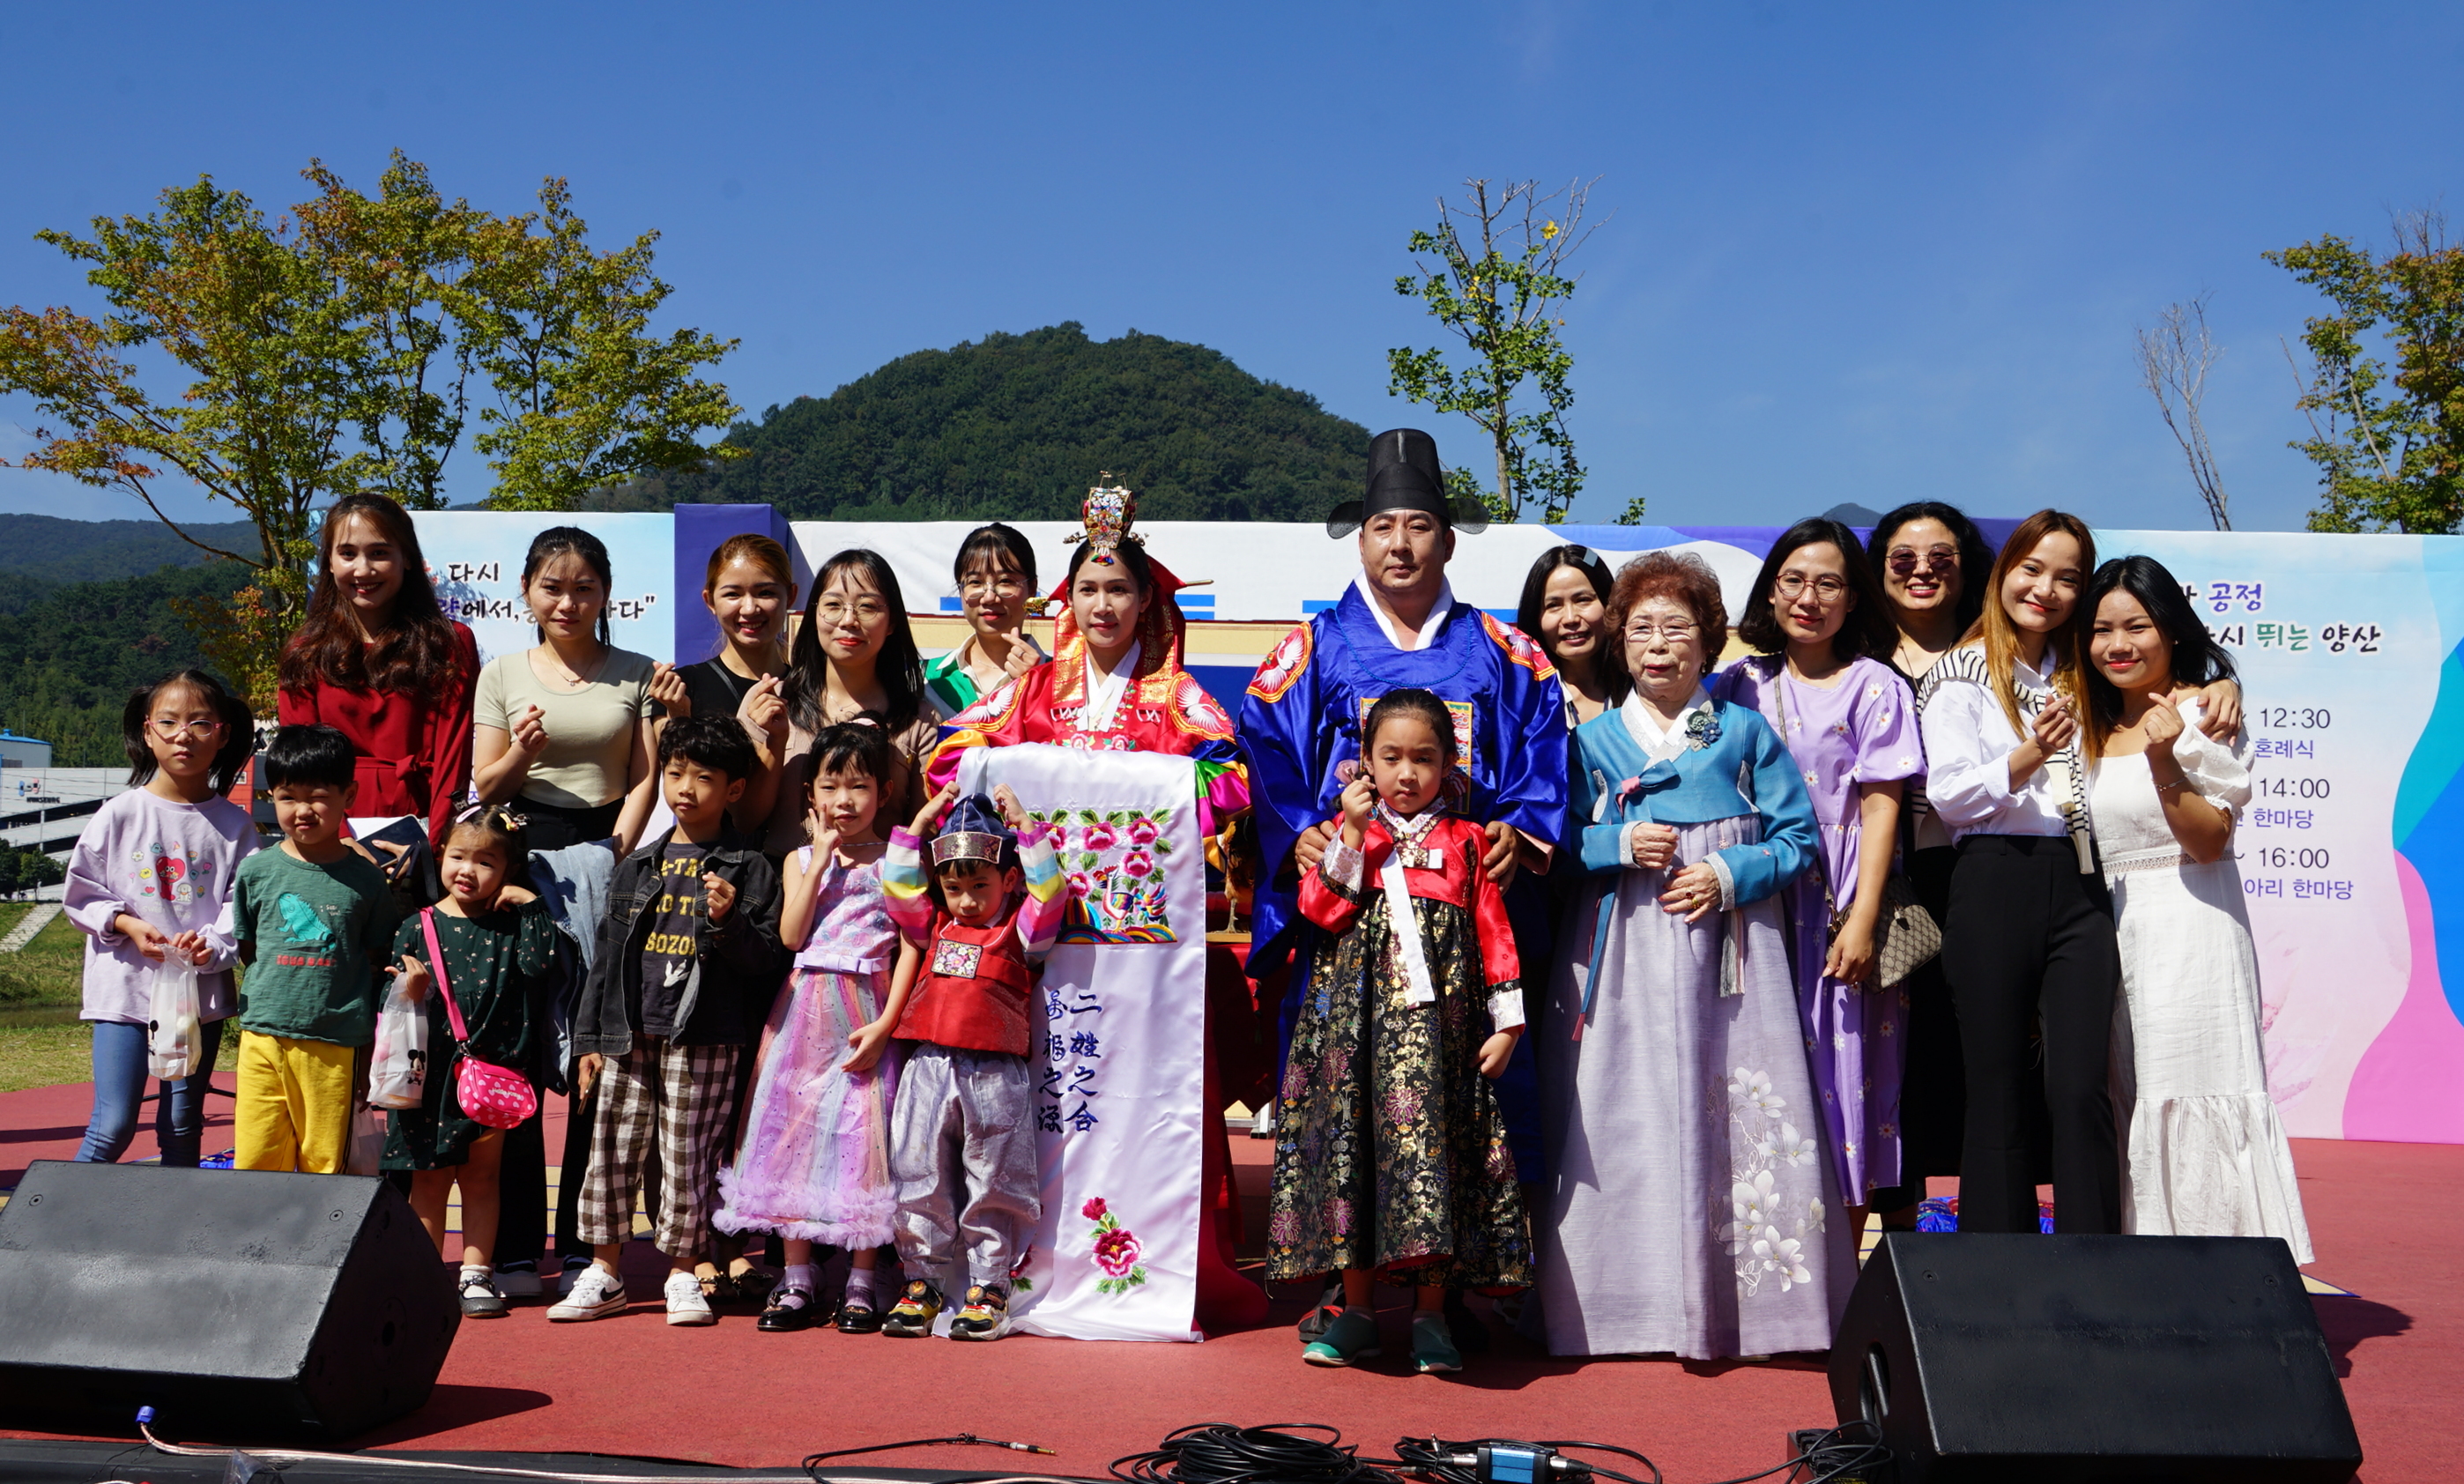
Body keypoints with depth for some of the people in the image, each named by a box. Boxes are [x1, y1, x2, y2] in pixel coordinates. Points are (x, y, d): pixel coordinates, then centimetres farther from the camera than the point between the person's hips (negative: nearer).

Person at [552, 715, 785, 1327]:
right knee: (611, 1150, 5)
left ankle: (683, 1275, 15)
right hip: (628, 1033, 4)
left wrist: (727, 921, -22)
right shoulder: (637, 866, 12)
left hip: (704, 1039, -3)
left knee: (687, 1158, 1)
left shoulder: (748, 870, 1)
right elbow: (607, 951, 13)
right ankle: (602, 1273, 18)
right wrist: (589, 1037, 11)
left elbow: (765, 960, -3)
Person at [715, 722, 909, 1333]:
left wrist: (885, 1023, -11)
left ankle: (860, 1284, 7)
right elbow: (792, 935, -5)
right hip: (804, 1010, 3)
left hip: (866, 1014, -3)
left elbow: (911, 949, -2)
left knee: (863, 1138, -4)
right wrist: (822, 857, -6)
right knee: (794, 1131, 4)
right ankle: (797, 1282, 14)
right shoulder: (801, 859, 11)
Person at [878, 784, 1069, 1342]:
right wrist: (923, 819, 11)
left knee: (991, 1185, 5)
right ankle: (924, 1282, 17)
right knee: (921, 1179, 6)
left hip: (993, 1072, -3)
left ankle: (988, 1287, 14)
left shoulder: (1020, 930, 5)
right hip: (928, 1069, 3)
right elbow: (898, 883, 14)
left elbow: (1048, 888, -7)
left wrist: (1022, 822, -6)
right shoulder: (933, 925, 15)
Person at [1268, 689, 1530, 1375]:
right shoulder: (1349, 833, 13)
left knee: (1433, 1139, -6)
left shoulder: (1465, 841, 10)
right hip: (1357, 1016, 1)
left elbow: (1494, 932, 6)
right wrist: (1352, 834, -7)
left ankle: (1432, 1313, 6)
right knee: (1354, 1139, 0)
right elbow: (1320, 910, -2)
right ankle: (1357, 1308, 11)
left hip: (1439, 1021, -1)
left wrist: (1506, 1022, 0)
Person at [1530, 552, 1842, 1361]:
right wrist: (1622, 845, -10)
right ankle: (1637, 1301, 10)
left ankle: (1745, 1296, 8)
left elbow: (1798, 839, 6)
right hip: (1625, 956, 1)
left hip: (1728, 950, 0)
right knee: (1628, 1117, 0)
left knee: (1738, 1109, -3)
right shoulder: (1592, 739, 10)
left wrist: (1729, 875, -9)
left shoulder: (1744, 732, 8)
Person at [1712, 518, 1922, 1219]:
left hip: (1842, 908, -3)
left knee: (1842, 1071, -1)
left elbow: (1881, 805, -5)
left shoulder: (1874, 686, 1)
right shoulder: (1742, 685, 10)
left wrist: (1862, 920, -12)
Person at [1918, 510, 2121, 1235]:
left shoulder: (2079, 677, 18)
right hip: (1995, 884, -4)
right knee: (2000, 1096, -1)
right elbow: (1948, 794, -5)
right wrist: (2030, 756, -20)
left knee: (2079, 1088, -6)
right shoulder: (1962, 672, 4)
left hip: (2078, 887, 4)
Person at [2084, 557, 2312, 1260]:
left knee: (2189, 1106, -9)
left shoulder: (2203, 713, -5)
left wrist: (2164, 762, -24)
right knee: (2126, 1111, 8)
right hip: (2111, 931, 7)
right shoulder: (2094, 727, 15)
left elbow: (2209, 841, -12)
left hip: (2189, 931, -7)